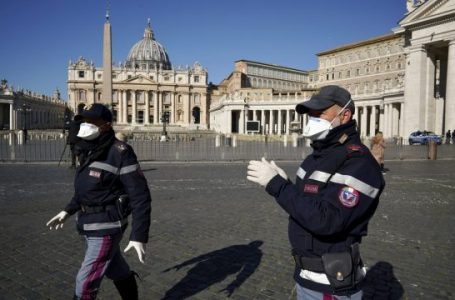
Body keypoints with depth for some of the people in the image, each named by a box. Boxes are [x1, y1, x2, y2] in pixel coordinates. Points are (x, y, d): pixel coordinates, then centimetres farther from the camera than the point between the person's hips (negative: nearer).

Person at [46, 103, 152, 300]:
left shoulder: (120, 153, -21)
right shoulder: (90, 151, 7)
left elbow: (140, 197, -21)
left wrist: (139, 236, -23)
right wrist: (67, 211, 18)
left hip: (106, 227, -9)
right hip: (90, 225, 9)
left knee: (85, 282, 0)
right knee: (118, 271, 24)